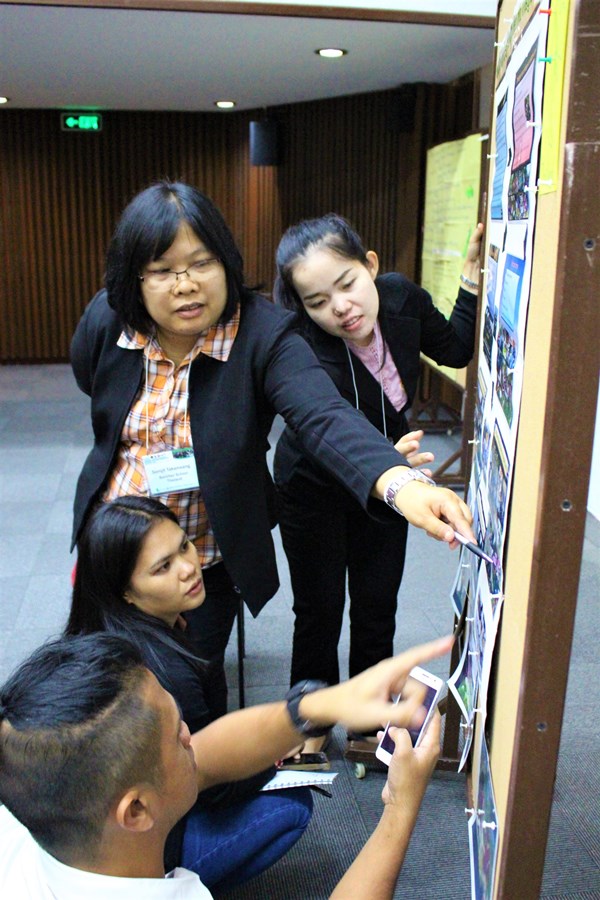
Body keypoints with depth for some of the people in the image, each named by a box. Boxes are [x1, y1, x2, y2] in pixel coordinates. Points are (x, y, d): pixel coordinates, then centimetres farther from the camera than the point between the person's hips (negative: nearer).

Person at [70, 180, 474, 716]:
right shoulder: (104, 321, -15)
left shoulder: (264, 335, -27)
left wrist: (399, 482, -61)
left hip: (209, 554, -3)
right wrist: (144, 451, 0)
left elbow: (325, 416, -43)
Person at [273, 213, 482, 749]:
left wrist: (474, 273, -12)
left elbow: (456, 349, -2)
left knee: (378, 605, 13)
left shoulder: (399, 297, -20)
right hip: (314, 488, -4)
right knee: (320, 609, 6)